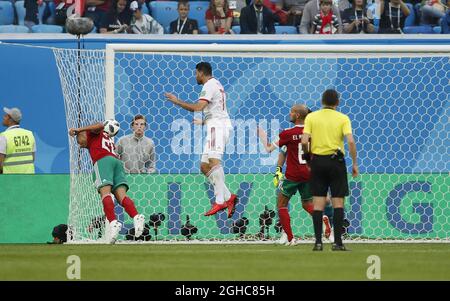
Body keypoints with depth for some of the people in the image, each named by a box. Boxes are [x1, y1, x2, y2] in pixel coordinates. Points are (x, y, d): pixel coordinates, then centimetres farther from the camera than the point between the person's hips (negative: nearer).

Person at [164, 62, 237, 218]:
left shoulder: (210, 85, -7)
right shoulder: (216, 84, 26)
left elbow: (198, 107, -18)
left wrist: (177, 101, -10)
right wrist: (203, 122, 44)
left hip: (217, 126, -11)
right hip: (216, 127, 11)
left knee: (213, 159, -24)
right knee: (204, 166, 8)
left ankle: (220, 201, -35)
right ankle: (228, 197, 0)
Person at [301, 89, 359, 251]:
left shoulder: (311, 117, 2)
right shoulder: (343, 118, -1)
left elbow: (304, 141, -8)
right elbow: (351, 141, -12)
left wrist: (308, 157, 9)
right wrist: (355, 163, -4)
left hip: (317, 160, 1)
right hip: (336, 160, -1)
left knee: (318, 203, 4)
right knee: (338, 203, 4)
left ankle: (318, 242, -1)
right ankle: (337, 242, 0)